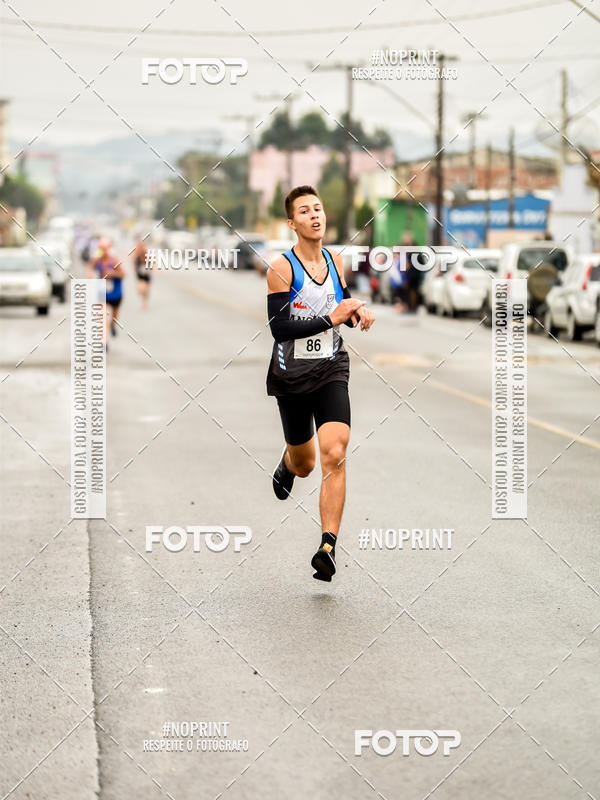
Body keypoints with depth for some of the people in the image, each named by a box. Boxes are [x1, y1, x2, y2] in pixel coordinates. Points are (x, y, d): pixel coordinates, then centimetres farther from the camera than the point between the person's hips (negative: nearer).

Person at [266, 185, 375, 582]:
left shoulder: (337, 262, 4)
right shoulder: (281, 268, -12)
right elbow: (279, 328, -19)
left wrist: (359, 313, -1)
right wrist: (331, 318, -24)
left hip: (331, 371, 2)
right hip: (292, 375, -2)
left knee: (334, 453, -19)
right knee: (304, 464, 15)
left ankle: (328, 548, -21)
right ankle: (286, 467, 55)